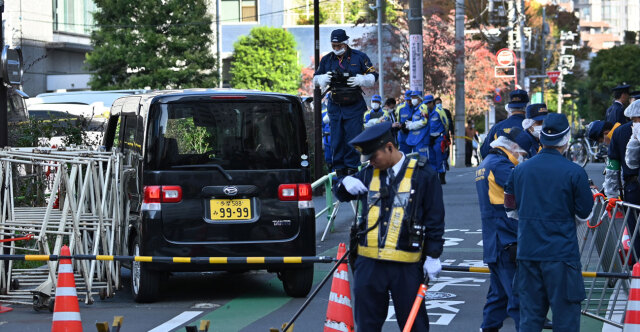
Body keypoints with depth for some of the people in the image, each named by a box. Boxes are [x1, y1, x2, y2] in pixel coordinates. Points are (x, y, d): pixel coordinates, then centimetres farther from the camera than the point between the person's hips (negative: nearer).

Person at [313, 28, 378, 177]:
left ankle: (352, 165, 1)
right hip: (335, 106, 3)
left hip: (354, 105, -3)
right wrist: (323, 79, -7)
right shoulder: (326, 60, 10)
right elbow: (316, 79, 17)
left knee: (353, 136, -6)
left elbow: (373, 76, 4)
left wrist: (361, 80, -15)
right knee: (336, 137, 3)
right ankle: (339, 166, 10)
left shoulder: (359, 57, 1)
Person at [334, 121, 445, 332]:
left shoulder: (423, 175, -3)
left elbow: (435, 219, -2)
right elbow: (341, 193, 23)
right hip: (369, 263, 4)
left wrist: (433, 256, -6)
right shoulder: (369, 174, 10)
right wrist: (345, 184, -1)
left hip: (406, 266, -4)